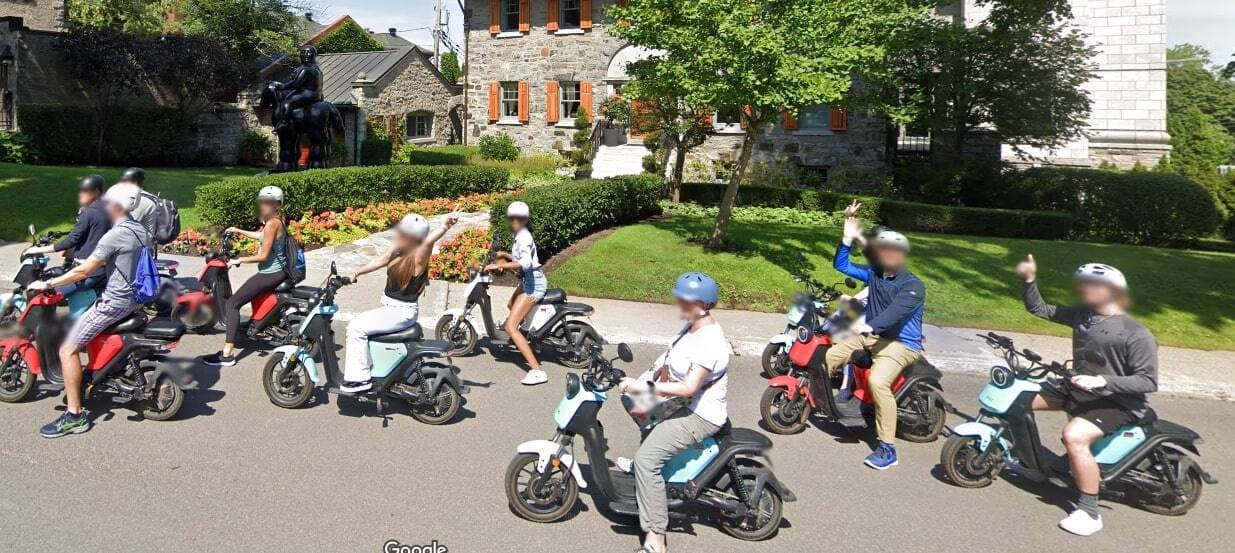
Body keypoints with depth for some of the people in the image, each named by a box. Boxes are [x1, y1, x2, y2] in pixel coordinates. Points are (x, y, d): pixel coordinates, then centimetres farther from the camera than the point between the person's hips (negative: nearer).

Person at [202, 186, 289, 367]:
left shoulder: (271, 224, -19)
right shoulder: (277, 220, 9)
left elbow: (263, 256, -21)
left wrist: (239, 260, -10)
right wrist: (239, 231, 34)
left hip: (270, 274, -10)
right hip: (279, 271, 10)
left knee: (232, 304, -11)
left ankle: (227, 354, -16)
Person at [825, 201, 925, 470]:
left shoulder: (913, 286, -16)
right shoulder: (873, 273, 6)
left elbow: (896, 312, -33)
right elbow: (842, 265, 10)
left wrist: (869, 326, -49)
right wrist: (848, 237, -3)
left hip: (901, 343, -8)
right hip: (871, 335, 8)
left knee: (878, 382, -32)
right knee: (827, 357, 0)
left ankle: (887, 448, -25)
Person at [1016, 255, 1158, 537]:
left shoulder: (1137, 334, -19)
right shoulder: (1081, 315, 2)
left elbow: (1149, 381, -21)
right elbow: (1038, 309, 8)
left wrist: (1102, 381, -31)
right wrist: (1029, 279, -8)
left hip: (1118, 402, -8)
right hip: (1081, 388, 8)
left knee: (1074, 436, -33)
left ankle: (1089, 513, -20)